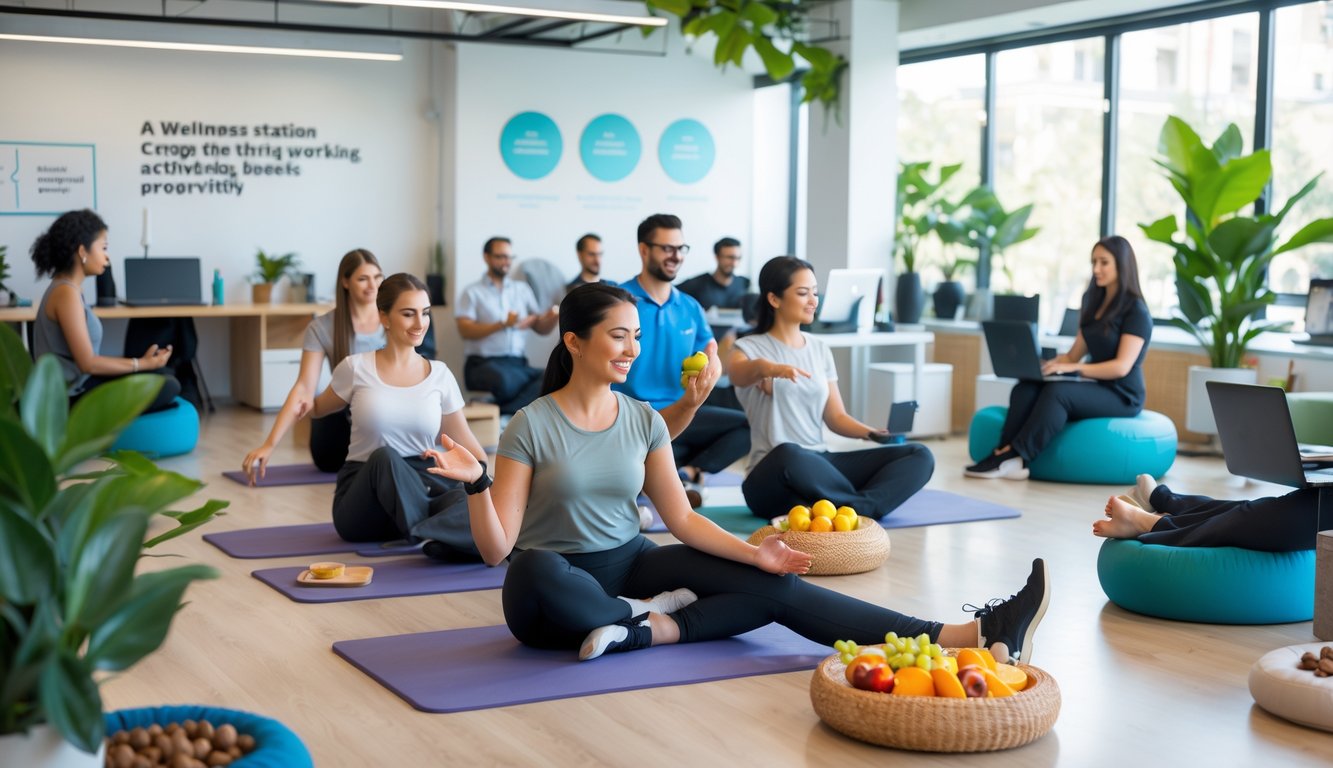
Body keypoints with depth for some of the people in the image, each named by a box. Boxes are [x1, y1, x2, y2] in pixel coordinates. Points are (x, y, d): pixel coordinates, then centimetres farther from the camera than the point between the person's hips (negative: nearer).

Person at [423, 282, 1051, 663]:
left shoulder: (643, 419, 4)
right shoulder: (531, 426, -11)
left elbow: (681, 516, 2)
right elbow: (497, 548, -13)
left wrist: (752, 553, -12)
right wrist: (476, 485, -32)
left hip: (630, 565, 4)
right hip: (558, 585, -4)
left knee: (774, 588, -18)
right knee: (537, 574, -44)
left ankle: (972, 637, -29)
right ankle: (642, 617, -14)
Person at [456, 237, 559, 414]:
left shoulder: (522, 289, 20)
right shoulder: (473, 292, 9)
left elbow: (541, 328, 16)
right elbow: (465, 330, -6)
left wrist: (551, 317, -8)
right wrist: (503, 324, -17)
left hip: (518, 364, 4)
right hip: (483, 364, -4)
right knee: (504, 379, -40)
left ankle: (504, 412, -26)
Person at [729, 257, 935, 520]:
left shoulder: (820, 349, 17)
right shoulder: (750, 347, 0)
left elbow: (836, 416, 16)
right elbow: (739, 375, -25)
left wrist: (874, 433, -5)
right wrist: (767, 368, -48)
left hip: (821, 465, 6)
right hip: (774, 479, -6)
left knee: (919, 455, -14)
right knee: (787, 455, -43)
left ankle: (855, 509, -37)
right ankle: (865, 506, -25)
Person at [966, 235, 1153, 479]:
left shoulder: (1135, 311, -8)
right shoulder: (1095, 304, 16)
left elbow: (1122, 366, -18)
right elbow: (1074, 354, 16)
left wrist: (1073, 368, -29)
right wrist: (1040, 364, -4)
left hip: (1121, 396, -7)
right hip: (1097, 388, 7)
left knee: (1057, 391, -35)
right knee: (1025, 389, -20)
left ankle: (1014, 457, -36)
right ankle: (1005, 453, -37)